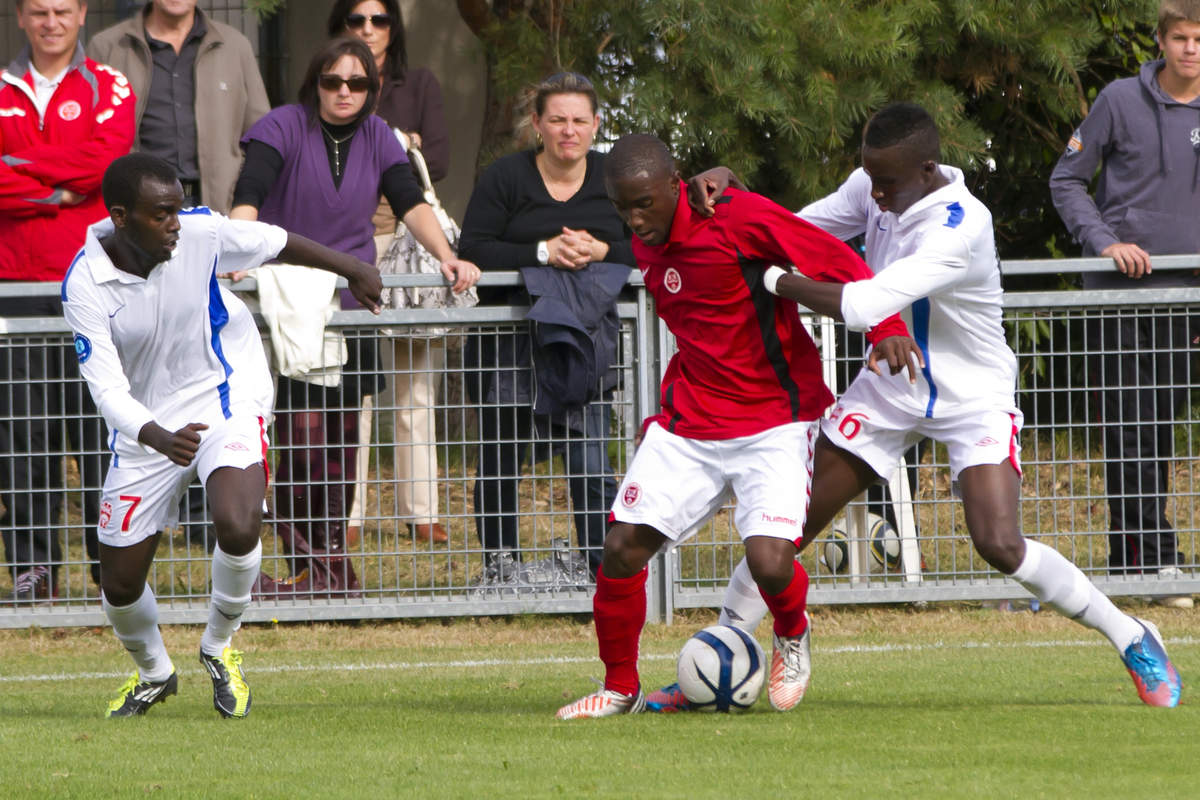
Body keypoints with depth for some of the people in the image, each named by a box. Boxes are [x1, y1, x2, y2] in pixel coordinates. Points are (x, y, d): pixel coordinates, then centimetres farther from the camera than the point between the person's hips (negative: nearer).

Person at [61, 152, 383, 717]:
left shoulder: (200, 231, -18)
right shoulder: (85, 283, -22)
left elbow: (275, 243, 2)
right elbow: (107, 388, -26)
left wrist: (350, 268, 14)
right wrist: (160, 438, -44)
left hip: (224, 394, 0)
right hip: (145, 426, 0)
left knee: (238, 526, -28)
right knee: (120, 586, 5)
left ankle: (219, 648, 2)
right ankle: (153, 674, 40)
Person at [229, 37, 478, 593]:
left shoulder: (377, 139, 9)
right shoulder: (283, 128, -6)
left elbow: (410, 202, -1)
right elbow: (249, 192, -20)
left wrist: (446, 256, -17)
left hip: (350, 299, 4)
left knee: (342, 437, 2)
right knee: (301, 437, -12)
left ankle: (331, 562, 8)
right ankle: (310, 563, -7)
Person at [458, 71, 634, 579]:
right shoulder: (505, 178, -2)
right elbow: (473, 251, -11)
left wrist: (600, 251, -16)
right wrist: (543, 253, -22)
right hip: (508, 343, -1)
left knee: (589, 463, -7)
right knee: (499, 460, 5)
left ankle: (604, 567, -4)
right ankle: (500, 564, 17)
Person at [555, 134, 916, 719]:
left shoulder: (740, 217, -18)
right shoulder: (647, 244, 4)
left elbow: (841, 263, -14)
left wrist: (887, 327, -26)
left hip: (772, 423, -6)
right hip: (689, 423, 6)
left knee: (769, 561, -22)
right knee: (622, 547, -5)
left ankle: (792, 637, 15)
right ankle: (621, 689, 15)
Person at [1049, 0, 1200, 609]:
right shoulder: (1122, 102, -3)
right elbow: (1067, 180, 2)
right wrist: (1105, 241, -12)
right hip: (1120, 292, -3)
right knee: (1129, 435, -8)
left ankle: (1127, 562, 12)